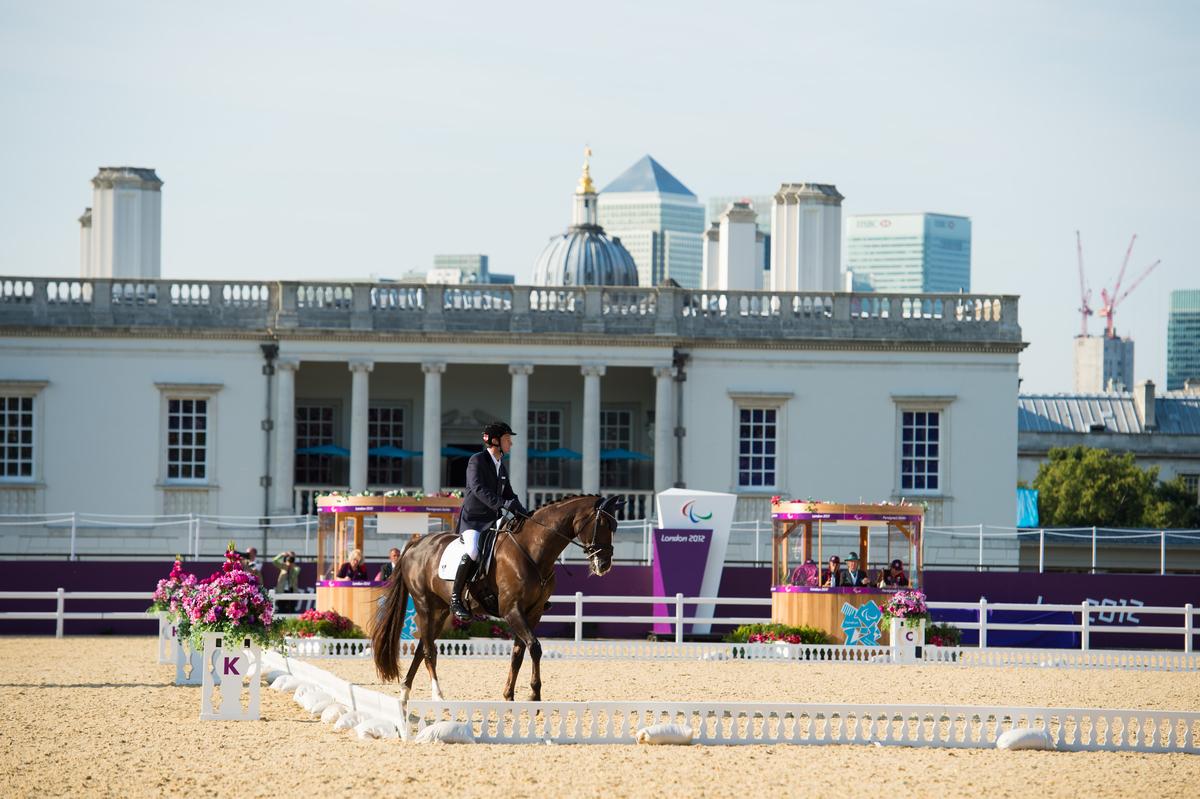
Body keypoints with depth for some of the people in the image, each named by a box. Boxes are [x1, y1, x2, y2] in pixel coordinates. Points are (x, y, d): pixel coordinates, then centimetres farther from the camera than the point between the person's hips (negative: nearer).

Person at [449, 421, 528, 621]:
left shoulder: (502, 466, 17)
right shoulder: (477, 460, -7)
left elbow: (509, 496, 22)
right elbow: (478, 488, -22)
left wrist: (524, 514, 5)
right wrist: (501, 504, -33)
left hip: (493, 520, 8)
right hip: (472, 520, -8)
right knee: (473, 551, -33)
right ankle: (455, 599, -26)